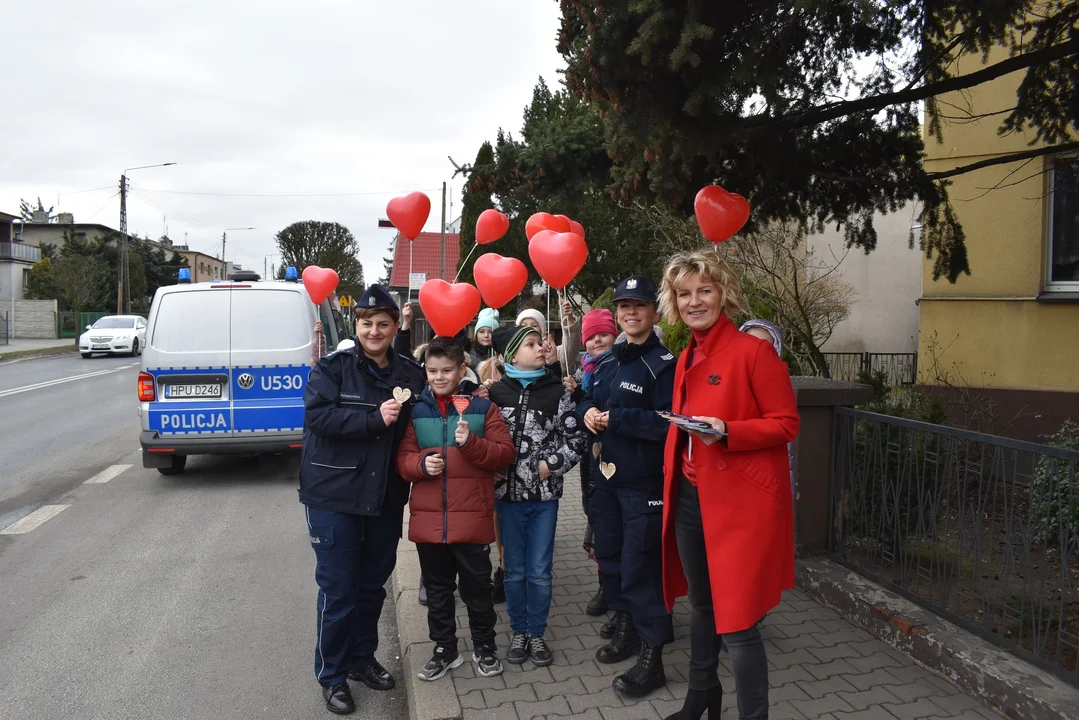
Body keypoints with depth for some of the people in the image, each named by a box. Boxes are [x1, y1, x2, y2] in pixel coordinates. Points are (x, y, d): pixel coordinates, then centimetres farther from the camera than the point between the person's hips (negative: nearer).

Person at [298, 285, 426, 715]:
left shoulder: (410, 374, 4)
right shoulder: (332, 368, -6)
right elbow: (317, 415, -21)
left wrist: (403, 412, -13)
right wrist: (375, 420, -25)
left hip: (386, 497, 4)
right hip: (334, 495, -4)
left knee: (372, 585, 17)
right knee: (338, 589, 5)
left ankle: (362, 658, 38)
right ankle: (331, 675, 25)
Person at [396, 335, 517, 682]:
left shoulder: (482, 407, -2)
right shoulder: (416, 411, 4)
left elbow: (504, 454, -5)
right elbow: (402, 458, 6)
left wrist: (471, 443, -21)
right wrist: (421, 463, -16)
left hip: (472, 518, -2)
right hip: (428, 519, 2)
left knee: (477, 588, 12)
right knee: (437, 590, 16)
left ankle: (484, 646, 33)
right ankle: (445, 649, 34)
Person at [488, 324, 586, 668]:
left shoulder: (557, 391, -1)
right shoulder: (496, 392, -2)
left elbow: (575, 439, 0)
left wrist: (551, 465, -11)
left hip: (545, 493, 0)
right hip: (508, 493, 0)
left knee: (540, 571, 8)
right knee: (515, 569, 12)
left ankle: (537, 633, 26)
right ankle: (519, 632, 29)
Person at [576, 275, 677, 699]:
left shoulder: (663, 364, -11)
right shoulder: (606, 364, 13)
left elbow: (668, 423, -20)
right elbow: (587, 403, 19)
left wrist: (615, 418, -20)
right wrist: (587, 412, -4)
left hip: (644, 483, -8)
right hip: (606, 477, 8)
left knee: (640, 566, -4)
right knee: (610, 557, 18)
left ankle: (651, 657, 11)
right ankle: (625, 630, 37)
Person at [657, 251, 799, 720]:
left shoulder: (754, 350, -11)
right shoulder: (687, 358, 11)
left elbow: (786, 424, -12)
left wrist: (726, 431, -25)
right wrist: (671, 480, 13)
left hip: (740, 502, -7)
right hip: (689, 498, 7)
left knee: (735, 620, -2)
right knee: (701, 605, 21)